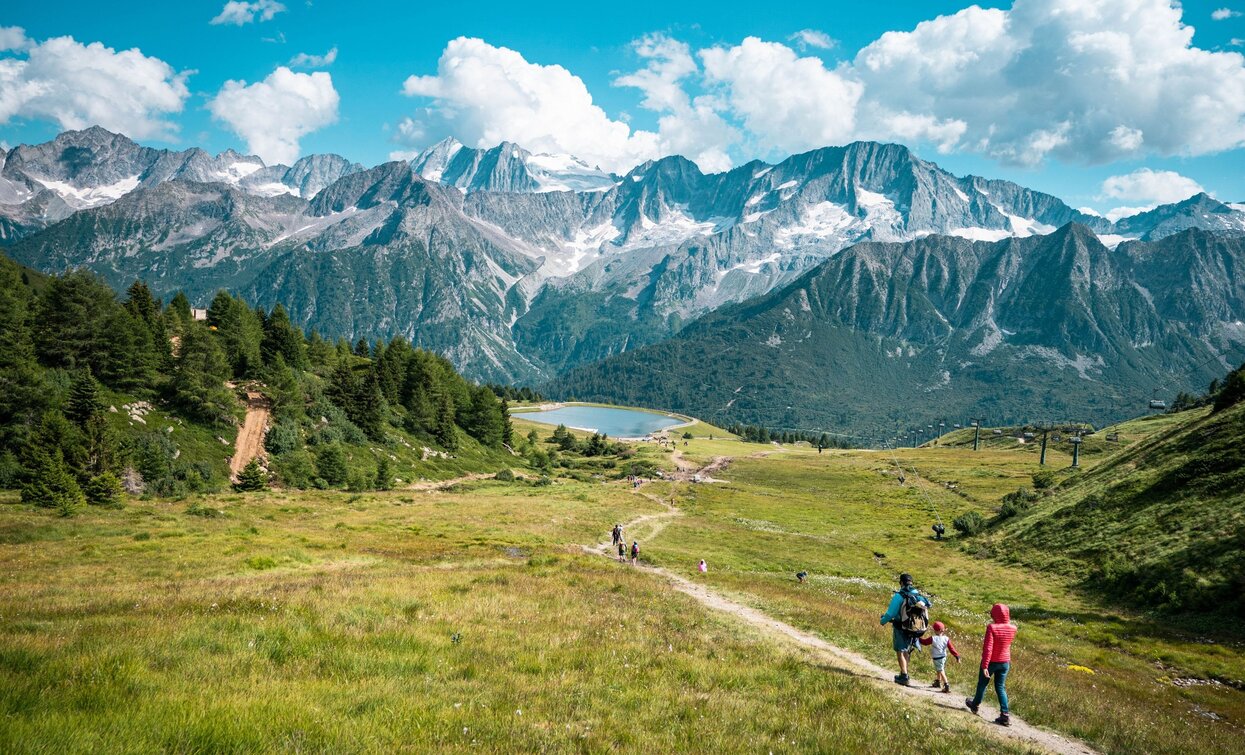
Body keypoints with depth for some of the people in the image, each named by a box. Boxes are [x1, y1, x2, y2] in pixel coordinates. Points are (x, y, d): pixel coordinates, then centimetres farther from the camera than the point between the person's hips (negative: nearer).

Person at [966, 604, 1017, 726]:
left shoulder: (992, 627, -24)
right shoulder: (1012, 629, -8)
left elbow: (988, 648, -26)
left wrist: (984, 666, -23)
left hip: (991, 661, -4)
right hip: (1005, 662, 4)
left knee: (982, 684, 17)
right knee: (1000, 687, 12)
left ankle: (975, 705, 38)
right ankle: (1005, 715, 3)